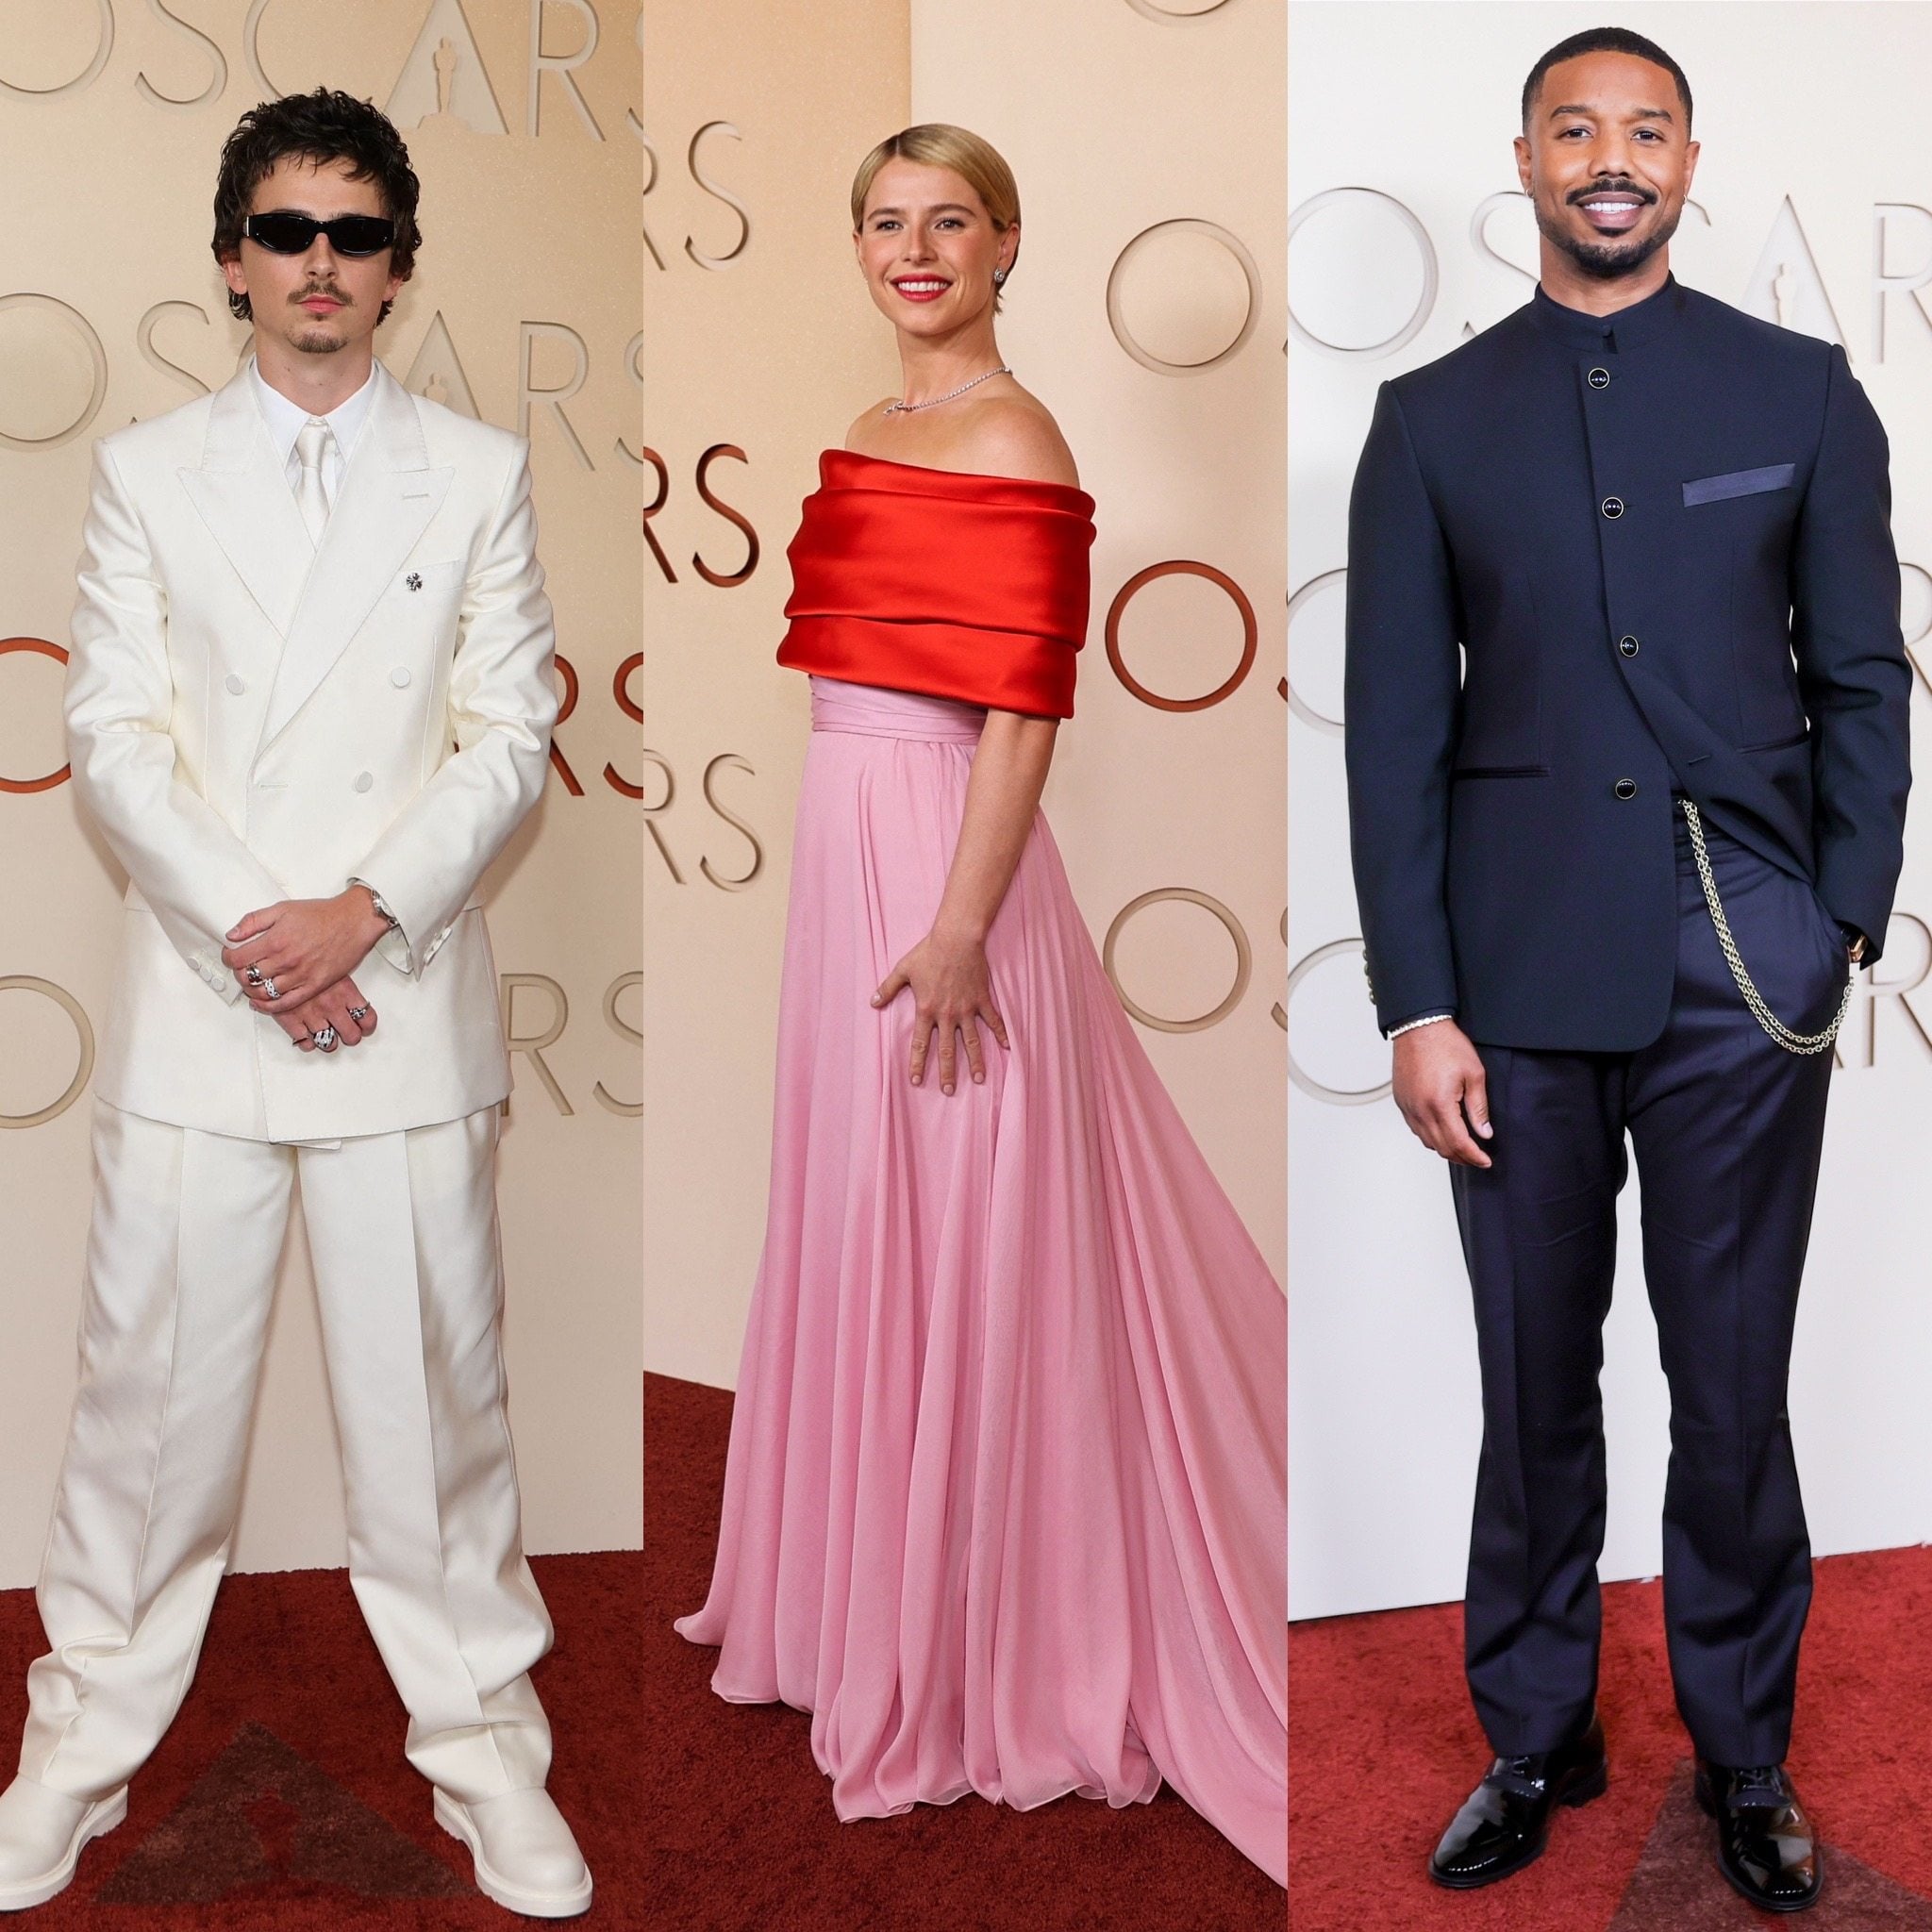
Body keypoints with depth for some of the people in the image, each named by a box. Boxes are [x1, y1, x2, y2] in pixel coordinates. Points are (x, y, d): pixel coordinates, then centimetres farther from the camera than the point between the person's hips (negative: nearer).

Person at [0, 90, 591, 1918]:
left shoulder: (477, 472, 7)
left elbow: (509, 737, 1)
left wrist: (365, 912, -12)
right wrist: (247, 933, -10)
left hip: (404, 994, 0)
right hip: (197, 996, 1)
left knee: (431, 1377, 5)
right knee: (151, 1375, 7)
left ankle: (481, 1735, 19)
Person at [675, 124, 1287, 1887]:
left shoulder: (1010, 440, -13)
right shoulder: (882, 430, 14)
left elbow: (1022, 712, -19)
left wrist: (959, 929, -23)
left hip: (941, 860, -9)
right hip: (846, 842, 9)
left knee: (957, 1252, 1)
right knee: (860, 1226, 18)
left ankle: (973, 1662, 18)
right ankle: (871, 1595, 37)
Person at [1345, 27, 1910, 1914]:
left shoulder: (1801, 392, 7)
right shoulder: (1431, 418, 7)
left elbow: (1864, 681, 8)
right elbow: (1393, 728, 3)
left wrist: (1842, 929, -2)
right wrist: (1414, 1002, -3)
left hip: (1742, 977, 0)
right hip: (1519, 975, 1)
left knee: (1734, 1389, 7)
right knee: (1533, 1385, 10)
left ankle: (1743, 1756, 25)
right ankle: (1534, 1739, 27)